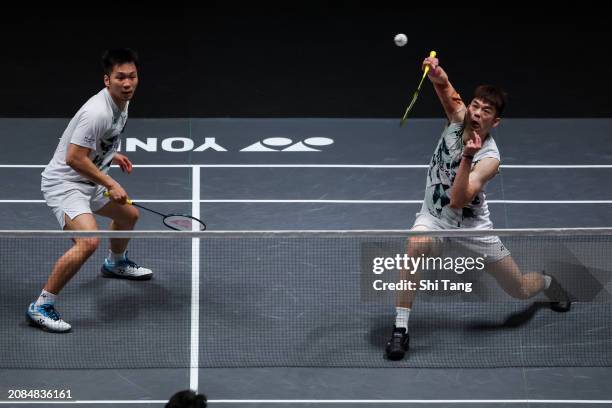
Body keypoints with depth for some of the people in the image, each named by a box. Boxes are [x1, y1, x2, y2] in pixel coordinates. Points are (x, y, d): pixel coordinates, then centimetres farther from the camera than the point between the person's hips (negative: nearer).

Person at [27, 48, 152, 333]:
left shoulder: (122, 103, 4)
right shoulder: (97, 112, -28)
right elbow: (75, 158, -28)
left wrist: (111, 155, 11)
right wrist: (111, 184, -23)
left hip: (87, 182, 10)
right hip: (63, 183, -10)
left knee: (129, 215, 28)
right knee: (88, 241, -30)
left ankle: (115, 264, 59)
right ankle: (41, 307, -23)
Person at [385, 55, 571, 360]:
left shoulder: (489, 159, -26)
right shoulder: (458, 116, -13)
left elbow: (458, 201, -35)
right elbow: (445, 87, -20)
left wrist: (467, 158, -47)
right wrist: (437, 74, -44)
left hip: (472, 225, -2)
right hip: (435, 218, 2)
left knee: (520, 289, 5)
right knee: (417, 244, -36)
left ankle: (547, 281, 47)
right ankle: (400, 329, -28)